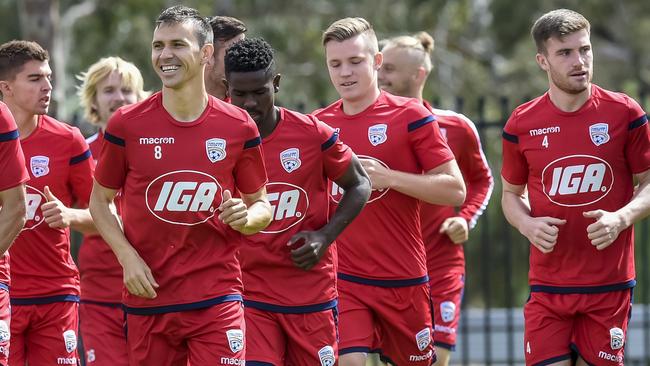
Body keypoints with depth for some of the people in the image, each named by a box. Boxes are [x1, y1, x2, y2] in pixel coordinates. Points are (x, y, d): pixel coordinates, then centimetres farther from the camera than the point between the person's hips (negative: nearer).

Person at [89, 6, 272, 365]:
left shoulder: (238, 127, 1)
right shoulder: (126, 124, 0)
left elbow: (261, 206, 11)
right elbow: (100, 201, 9)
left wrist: (246, 217, -13)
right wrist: (127, 257, -5)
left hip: (217, 298, -1)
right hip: (147, 298, 1)